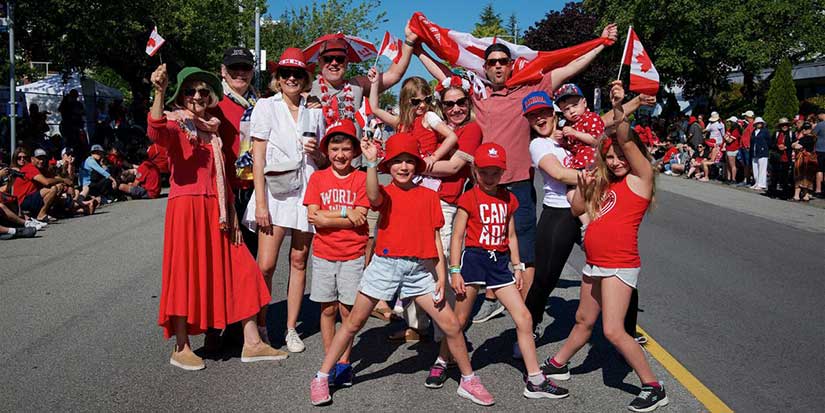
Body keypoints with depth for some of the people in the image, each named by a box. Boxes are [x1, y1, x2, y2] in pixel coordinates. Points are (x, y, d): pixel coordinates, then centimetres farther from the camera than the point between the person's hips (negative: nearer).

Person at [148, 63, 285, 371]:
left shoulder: (214, 131, 18)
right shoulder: (176, 126, -1)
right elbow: (156, 133, -27)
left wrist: (232, 215, 15)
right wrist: (159, 92, -40)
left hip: (216, 210, 7)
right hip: (186, 207, -6)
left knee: (239, 271, 4)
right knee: (186, 274, -1)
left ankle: (252, 343, 12)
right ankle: (181, 348, 13)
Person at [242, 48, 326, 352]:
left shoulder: (314, 113, 14)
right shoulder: (266, 107, 4)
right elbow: (258, 157, -3)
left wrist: (317, 152, -4)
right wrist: (261, 203, -11)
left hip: (306, 191, 4)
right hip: (275, 191, -3)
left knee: (299, 262, 6)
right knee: (266, 265, -10)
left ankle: (291, 329, 16)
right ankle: (260, 328, 9)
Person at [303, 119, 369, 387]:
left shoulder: (361, 178, -2)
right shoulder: (317, 178, 3)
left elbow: (359, 218, -11)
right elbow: (313, 217, -6)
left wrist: (326, 216, -11)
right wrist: (346, 215, -13)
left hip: (353, 254, -2)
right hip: (323, 254, 2)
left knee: (347, 309, 2)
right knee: (328, 309, 8)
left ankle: (344, 362, 16)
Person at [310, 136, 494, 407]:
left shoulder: (429, 196, 7)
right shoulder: (386, 193, 0)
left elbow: (436, 240, 7)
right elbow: (373, 197, -27)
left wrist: (441, 278, 2)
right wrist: (371, 162, -35)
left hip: (420, 270, 2)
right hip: (385, 265, -2)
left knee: (451, 325, 1)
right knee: (354, 323, 8)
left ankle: (469, 381, 21)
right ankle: (321, 378, 22)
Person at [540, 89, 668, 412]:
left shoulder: (640, 177, -5)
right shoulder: (605, 184, 14)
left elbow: (627, 141, -17)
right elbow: (577, 209, 16)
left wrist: (618, 108, -26)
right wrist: (582, 186, -1)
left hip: (619, 264, -7)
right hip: (594, 263, 8)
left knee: (613, 330, -11)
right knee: (584, 320, 23)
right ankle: (558, 365, 40)